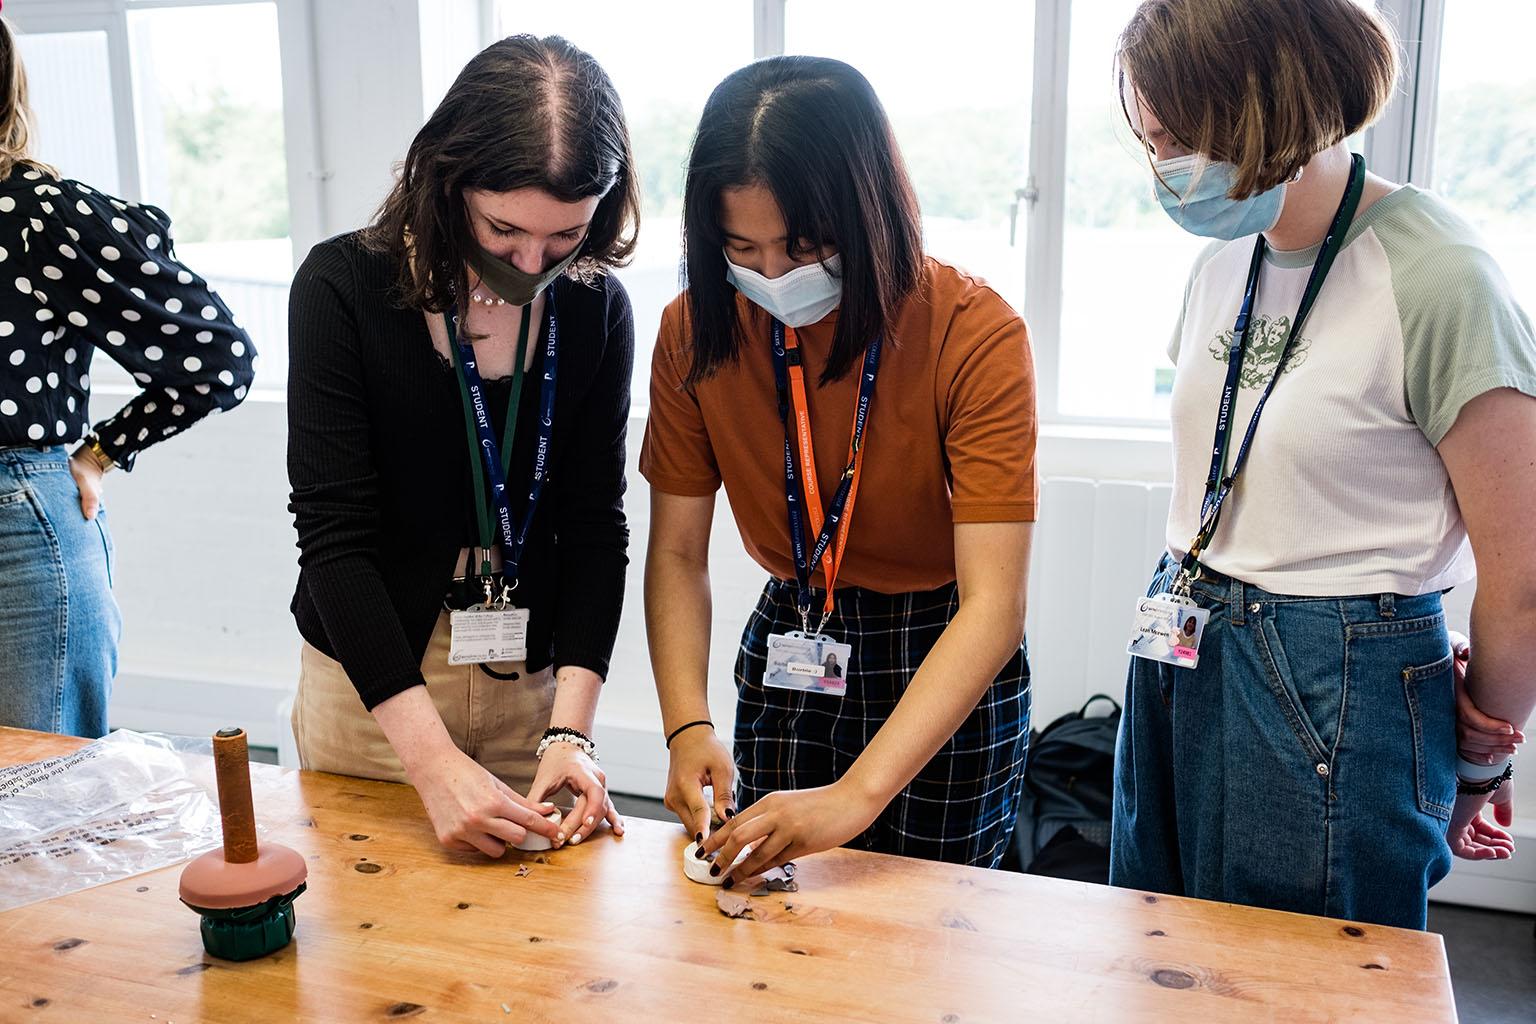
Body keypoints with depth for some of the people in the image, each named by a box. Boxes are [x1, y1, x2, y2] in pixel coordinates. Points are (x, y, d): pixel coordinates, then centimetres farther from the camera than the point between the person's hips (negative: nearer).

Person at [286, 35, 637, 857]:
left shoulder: (596, 307, -5)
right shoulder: (344, 287, -14)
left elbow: (594, 525, -6)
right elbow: (334, 535, -19)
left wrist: (571, 726, -18)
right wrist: (430, 758, -26)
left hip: (535, 686, 2)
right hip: (371, 687, -2)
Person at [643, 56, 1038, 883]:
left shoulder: (976, 334, -24)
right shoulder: (695, 330, -11)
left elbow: (994, 604, -29)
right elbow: (676, 552, -7)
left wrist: (858, 795, -39)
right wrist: (687, 727, -24)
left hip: (949, 666, -3)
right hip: (790, 651, 3)